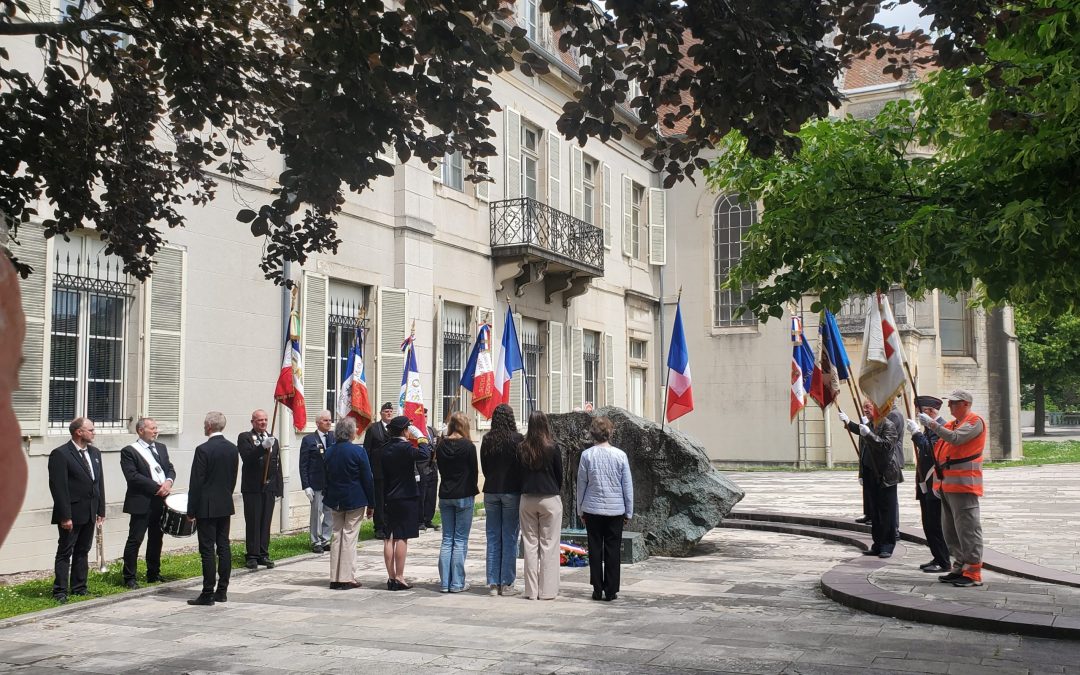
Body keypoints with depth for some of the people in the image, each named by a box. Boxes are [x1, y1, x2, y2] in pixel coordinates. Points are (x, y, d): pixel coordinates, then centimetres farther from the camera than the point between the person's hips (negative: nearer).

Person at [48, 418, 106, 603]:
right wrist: (65, 516, -19)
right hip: (71, 514, -7)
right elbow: (58, 488, -16)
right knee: (65, 552, 1)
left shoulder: (95, 453, 11)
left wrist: (101, 510, 9)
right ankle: (60, 591, 5)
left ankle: (79, 588, 21)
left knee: (83, 551, 13)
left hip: (90, 513, 7)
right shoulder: (60, 454, -12)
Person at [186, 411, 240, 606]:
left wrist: (191, 510, -6)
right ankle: (222, 591, 14)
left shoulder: (203, 449, -15)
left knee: (208, 550, -3)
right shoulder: (233, 449, 6)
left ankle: (208, 594, -1)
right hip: (226, 506, 7)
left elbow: (196, 482, -13)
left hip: (207, 507, -7)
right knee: (224, 547, 10)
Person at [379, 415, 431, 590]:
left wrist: (383, 498, 15)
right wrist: (421, 437, -14)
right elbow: (424, 454, -31)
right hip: (406, 497, -7)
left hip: (389, 499, 7)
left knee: (389, 538, 6)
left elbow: (381, 476, 11)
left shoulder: (385, 449, 8)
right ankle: (399, 578, -2)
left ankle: (391, 577, 10)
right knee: (402, 538, -3)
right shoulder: (404, 447, -14)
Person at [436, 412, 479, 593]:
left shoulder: (441, 445, 0)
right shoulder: (468, 446, -11)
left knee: (447, 540, 10)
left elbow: (440, 469, 7)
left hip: (445, 495, 4)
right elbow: (474, 471, -5)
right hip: (464, 496, -4)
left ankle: (444, 582, 10)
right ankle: (457, 583, 2)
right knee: (460, 541, 2)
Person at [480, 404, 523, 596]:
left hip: (490, 492, 4)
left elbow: (483, 466, 7)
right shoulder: (517, 439, -10)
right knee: (509, 538, 2)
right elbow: (522, 466, -7)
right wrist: (520, 488, 5)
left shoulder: (487, 439, 0)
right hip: (511, 492, -3)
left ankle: (493, 583, 11)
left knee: (493, 538, 9)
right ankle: (506, 584, 4)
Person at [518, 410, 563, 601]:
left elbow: (519, 474, 5)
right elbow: (560, 476, 1)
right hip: (550, 499, -3)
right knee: (549, 545, 3)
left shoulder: (522, 449, -1)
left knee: (530, 544, 8)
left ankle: (531, 590, 11)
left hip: (527, 499, 3)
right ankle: (547, 590, 4)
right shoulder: (552, 449, -8)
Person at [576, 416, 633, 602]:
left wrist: (580, 510, 12)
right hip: (616, 509, 0)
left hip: (592, 509, 0)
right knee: (613, 550, 6)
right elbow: (628, 485, 1)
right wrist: (628, 512, 11)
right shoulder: (620, 455, -4)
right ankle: (611, 591, 9)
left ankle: (597, 590, 10)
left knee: (595, 550, 8)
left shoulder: (587, 455, -6)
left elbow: (581, 484, 1)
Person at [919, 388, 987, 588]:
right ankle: (960, 568, 22)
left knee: (968, 529, -9)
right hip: (948, 484, 10)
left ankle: (974, 573, -7)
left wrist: (933, 424, -20)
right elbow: (941, 447, 20)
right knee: (950, 531, 14)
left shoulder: (975, 422, -7)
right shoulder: (953, 424, 22)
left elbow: (956, 438, -23)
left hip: (964, 484, -10)